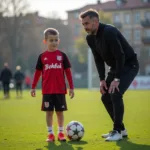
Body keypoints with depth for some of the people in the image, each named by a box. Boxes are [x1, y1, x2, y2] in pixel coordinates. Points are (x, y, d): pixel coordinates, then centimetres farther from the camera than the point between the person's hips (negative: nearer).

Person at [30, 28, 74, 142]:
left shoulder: (62, 55, 2)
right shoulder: (42, 56, 2)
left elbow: (68, 72, 4)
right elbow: (38, 72, 7)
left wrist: (71, 87, 1)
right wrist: (33, 87, 6)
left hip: (60, 90, 0)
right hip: (47, 90, 0)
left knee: (60, 111, 7)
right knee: (49, 111, 4)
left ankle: (61, 133, 17)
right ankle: (50, 134, 12)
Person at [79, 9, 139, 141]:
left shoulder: (109, 32, -28)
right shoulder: (90, 38, -2)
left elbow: (120, 56, -29)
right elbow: (98, 59, 5)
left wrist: (117, 79, -28)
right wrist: (102, 79, -4)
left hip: (129, 65, -9)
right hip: (115, 67, 9)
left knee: (115, 94, -23)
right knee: (105, 97, 5)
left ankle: (117, 131, -12)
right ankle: (121, 129, 16)